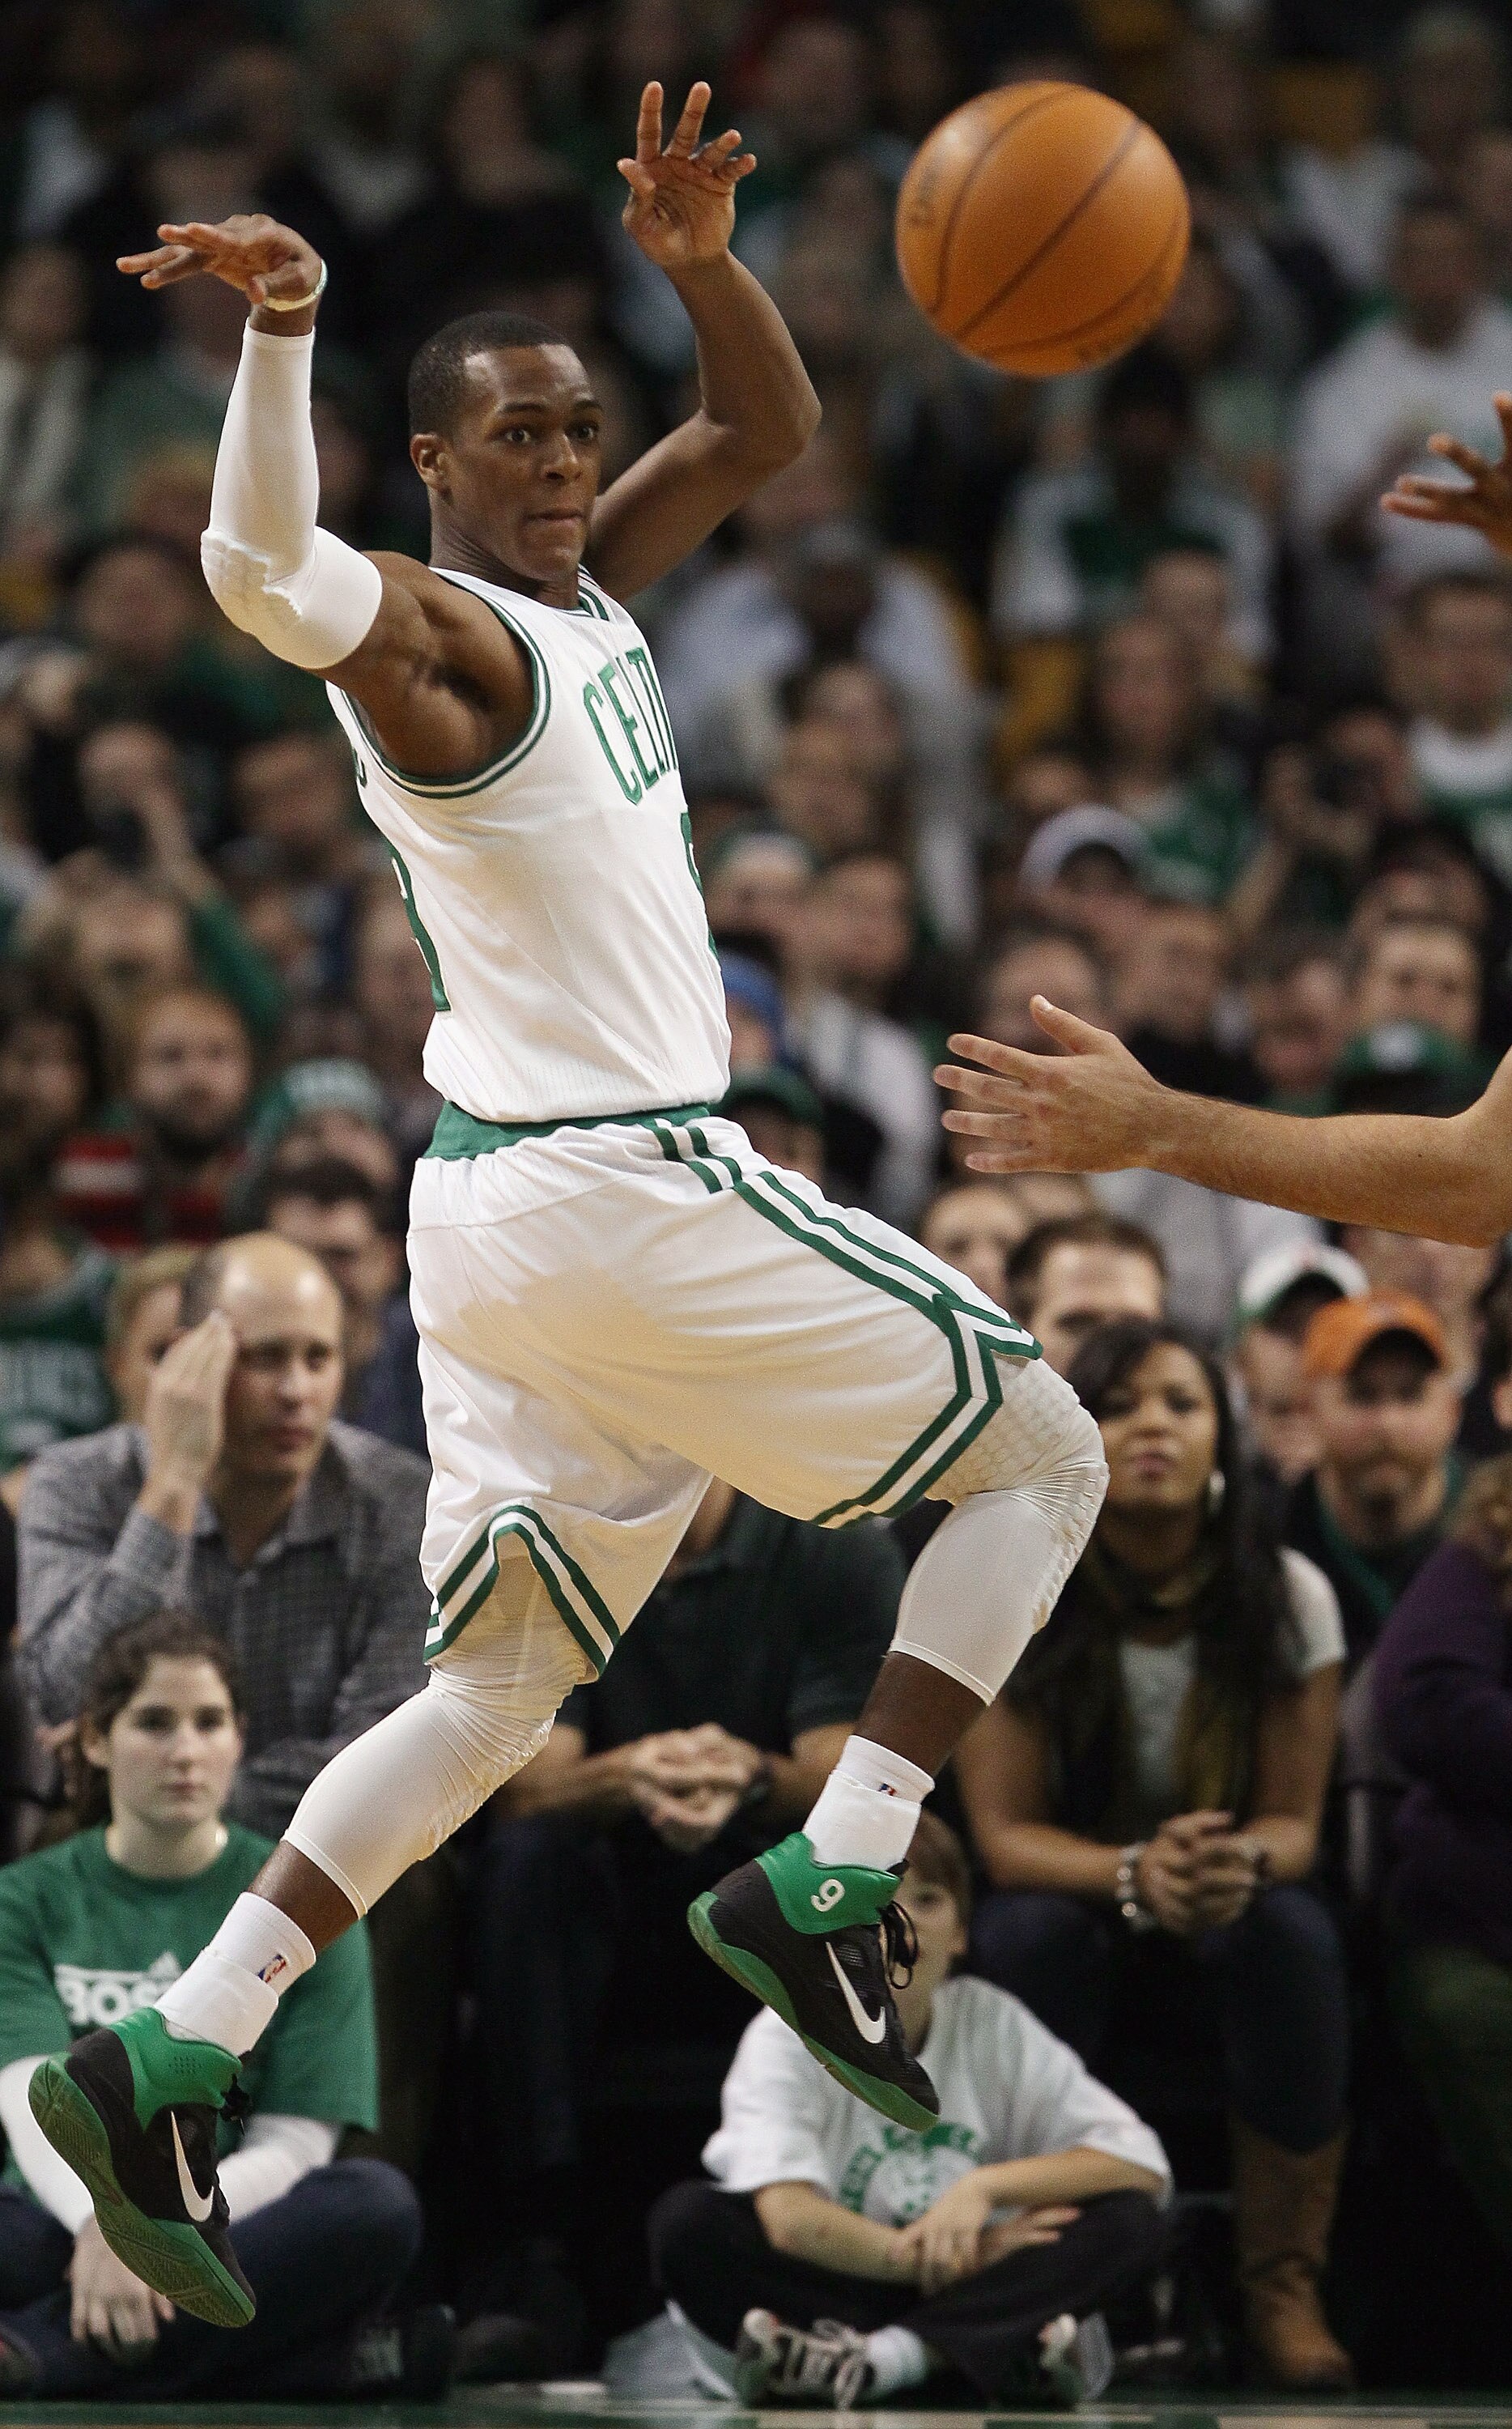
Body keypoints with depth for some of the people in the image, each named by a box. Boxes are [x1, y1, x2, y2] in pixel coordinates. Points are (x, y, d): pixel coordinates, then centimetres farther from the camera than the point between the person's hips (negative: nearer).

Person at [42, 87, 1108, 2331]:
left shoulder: (586, 588, 14)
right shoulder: (427, 627, -13)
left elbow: (775, 436, 20)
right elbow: (265, 573, -35)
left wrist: (704, 262, 0)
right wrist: (283, 330, -52)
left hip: (505, 1211, 9)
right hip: (623, 1195, -9)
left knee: (501, 1687, 12)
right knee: (1042, 1455, 3)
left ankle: (182, 2059, 3)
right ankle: (829, 1887, -7)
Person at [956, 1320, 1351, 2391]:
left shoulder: (1287, 1598, -11)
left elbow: (1292, 1823, -11)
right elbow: (1005, 1836, -17)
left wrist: (1239, 1861, -38)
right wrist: (1135, 1873, -39)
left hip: (1228, 1912, 1)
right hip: (1075, 1893, -1)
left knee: (1293, 1934, -33)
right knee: (1030, 1936, -35)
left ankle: (1286, 2287, -23)